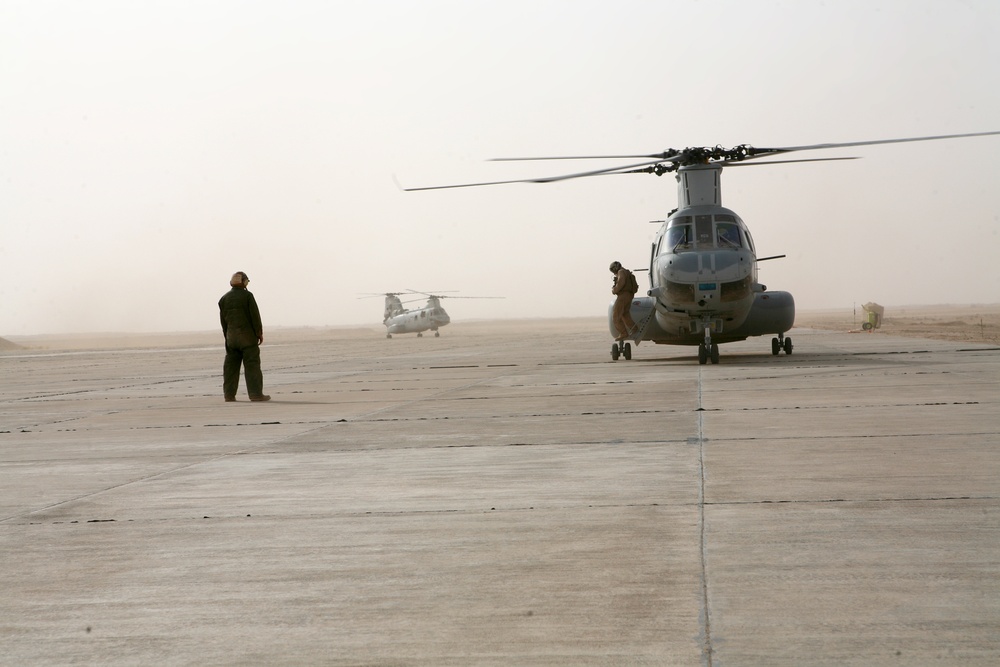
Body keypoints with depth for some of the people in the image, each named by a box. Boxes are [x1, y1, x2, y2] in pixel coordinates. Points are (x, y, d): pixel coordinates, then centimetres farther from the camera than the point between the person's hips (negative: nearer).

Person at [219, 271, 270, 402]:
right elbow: (255, 316, -9)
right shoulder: (247, 296, -7)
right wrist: (259, 333, -2)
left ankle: (229, 394, 6)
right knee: (252, 364, -3)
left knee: (231, 366, 7)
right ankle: (256, 394, -6)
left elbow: (223, 320, 11)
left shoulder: (224, 298, 9)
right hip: (247, 336, -5)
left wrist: (227, 337, 16)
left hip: (231, 337, 5)